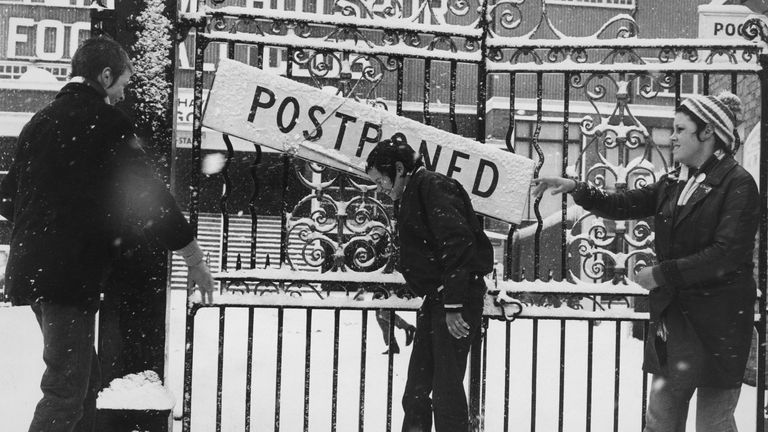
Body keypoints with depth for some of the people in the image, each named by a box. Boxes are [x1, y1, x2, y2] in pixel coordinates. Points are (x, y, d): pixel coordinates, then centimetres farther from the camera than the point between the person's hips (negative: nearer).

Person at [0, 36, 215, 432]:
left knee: (85, 380, 18)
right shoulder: (106, 122, -9)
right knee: (66, 391, -6)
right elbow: (149, 196, -10)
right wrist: (195, 261, -2)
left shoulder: (39, 122, 14)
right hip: (71, 273, -8)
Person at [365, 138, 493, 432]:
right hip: (436, 299, 10)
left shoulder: (433, 187, -12)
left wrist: (453, 305, -25)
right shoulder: (413, 195, 19)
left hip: (459, 298, -10)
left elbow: (457, 244, -22)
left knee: (447, 388, -8)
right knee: (416, 389, 11)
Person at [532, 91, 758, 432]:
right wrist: (576, 188, -4)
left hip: (719, 321, -7)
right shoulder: (674, 184, 12)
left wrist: (663, 273, -15)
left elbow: (727, 254, -19)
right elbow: (623, 205, 10)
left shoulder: (737, 184, -10)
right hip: (674, 313, 7)